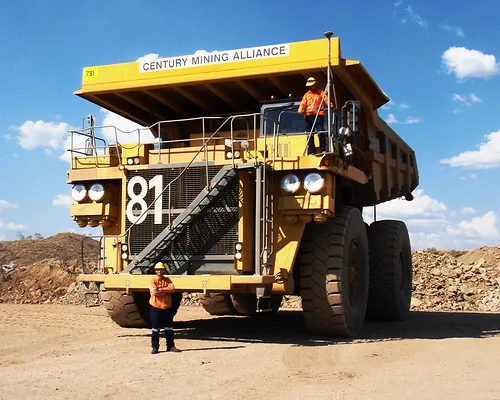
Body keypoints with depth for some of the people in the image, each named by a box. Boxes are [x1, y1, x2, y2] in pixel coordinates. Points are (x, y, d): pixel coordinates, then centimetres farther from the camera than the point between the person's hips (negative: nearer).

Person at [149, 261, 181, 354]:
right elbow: (154, 291, -17)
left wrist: (160, 289, -16)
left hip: (167, 307, 3)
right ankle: (155, 347, 10)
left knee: (169, 328, 8)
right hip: (156, 307, -3)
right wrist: (166, 290, -11)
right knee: (155, 329, 2)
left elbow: (172, 288, -9)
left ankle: (170, 346, 16)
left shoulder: (167, 280, 10)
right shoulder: (153, 280, -1)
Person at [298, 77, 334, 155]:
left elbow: (326, 100, -2)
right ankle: (311, 152, 4)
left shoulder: (321, 93, 13)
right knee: (310, 135, 2)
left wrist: (331, 106, -22)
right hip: (308, 116, 4)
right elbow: (303, 104, 10)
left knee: (320, 133, -15)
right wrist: (300, 110, -11)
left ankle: (323, 150, -12)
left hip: (318, 115, -4)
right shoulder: (306, 95, 22)